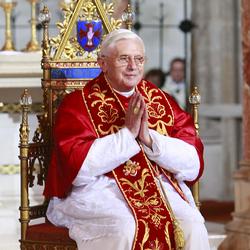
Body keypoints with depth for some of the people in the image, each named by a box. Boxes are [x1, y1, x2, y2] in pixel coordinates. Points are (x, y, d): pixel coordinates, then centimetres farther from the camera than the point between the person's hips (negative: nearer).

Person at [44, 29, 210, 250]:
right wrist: (127, 133, -14)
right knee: (123, 227, -33)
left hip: (161, 190, 3)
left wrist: (149, 138, -13)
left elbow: (193, 165, 1)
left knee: (192, 225, -25)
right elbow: (78, 167, -12)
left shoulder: (163, 102, 12)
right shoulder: (78, 104, 3)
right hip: (99, 192, -3)